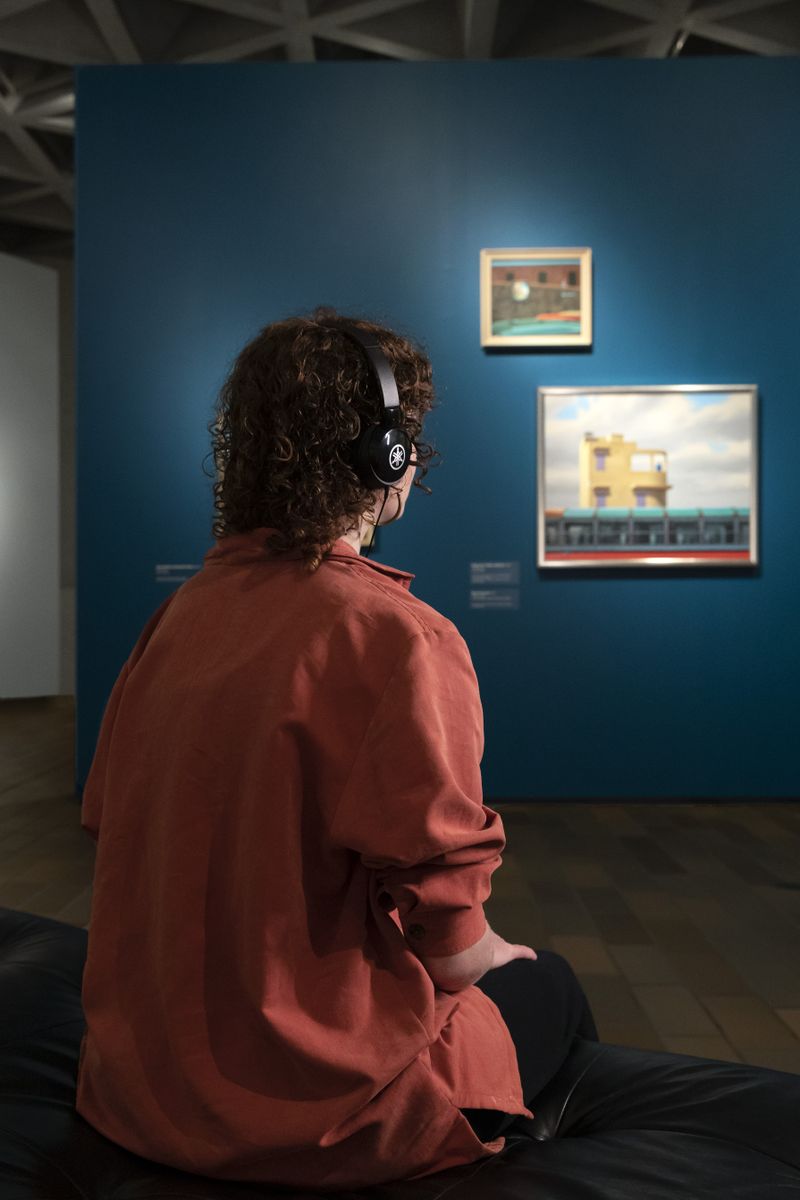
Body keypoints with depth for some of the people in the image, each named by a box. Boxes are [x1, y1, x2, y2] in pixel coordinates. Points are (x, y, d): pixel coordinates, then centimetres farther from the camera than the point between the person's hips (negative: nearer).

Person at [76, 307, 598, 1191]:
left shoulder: (180, 610, -3)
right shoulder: (398, 636, -24)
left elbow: (108, 823, 5)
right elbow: (447, 948, -22)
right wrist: (492, 954, 3)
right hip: (312, 1108, -6)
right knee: (548, 987, 18)